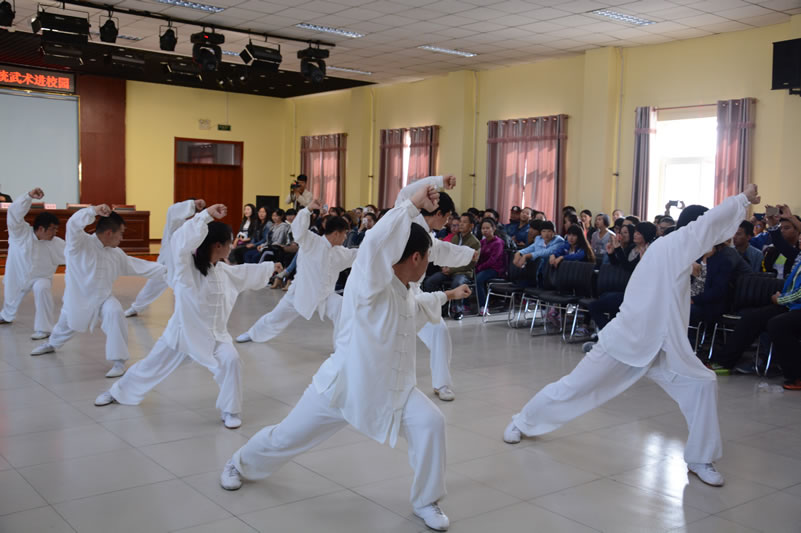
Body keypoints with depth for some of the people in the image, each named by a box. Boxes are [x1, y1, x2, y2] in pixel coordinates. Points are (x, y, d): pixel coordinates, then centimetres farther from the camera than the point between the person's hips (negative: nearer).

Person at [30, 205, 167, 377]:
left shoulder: (116, 254, -5)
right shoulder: (80, 243, -22)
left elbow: (139, 266, 4)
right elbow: (73, 225, -42)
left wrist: (165, 270, 1)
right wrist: (93, 210, -56)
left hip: (102, 297, 2)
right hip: (77, 297, -2)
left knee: (115, 313, -30)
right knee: (66, 324, 25)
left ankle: (119, 361, -20)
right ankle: (51, 344, 64)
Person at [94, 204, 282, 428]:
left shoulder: (223, 270, 2)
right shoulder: (187, 265, -19)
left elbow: (246, 273, 21)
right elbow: (181, 241, -39)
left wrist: (270, 267, 29)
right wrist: (206, 215, -41)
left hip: (214, 333, 4)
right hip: (183, 330, -4)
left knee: (231, 361, -19)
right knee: (152, 365, 14)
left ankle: (229, 410, -1)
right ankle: (118, 392, 41)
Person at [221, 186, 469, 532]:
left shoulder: (406, 292, 1)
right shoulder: (368, 284, -25)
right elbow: (377, 240, -44)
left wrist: (447, 296, 31)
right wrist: (413, 205, -39)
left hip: (391, 386, 6)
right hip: (343, 383, -6)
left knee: (430, 423, -14)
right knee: (287, 436, 11)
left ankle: (426, 501, 7)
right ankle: (240, 464, 43)